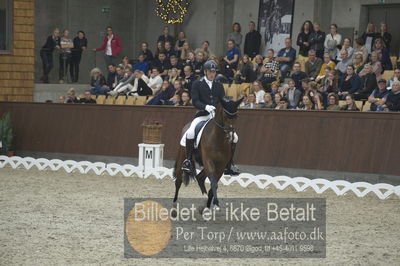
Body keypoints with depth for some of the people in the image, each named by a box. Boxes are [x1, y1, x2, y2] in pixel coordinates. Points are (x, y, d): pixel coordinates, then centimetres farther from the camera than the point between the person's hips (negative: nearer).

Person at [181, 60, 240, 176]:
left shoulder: (219, 85, 15)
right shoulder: (197, 84, 3)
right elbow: (195, 101, -7)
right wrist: (206, 107, -26)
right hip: (202, 115, -4)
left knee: (234, 137, -2)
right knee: (190, 132, -33)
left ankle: (228, 166, 9)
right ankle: (187, 161, -19)